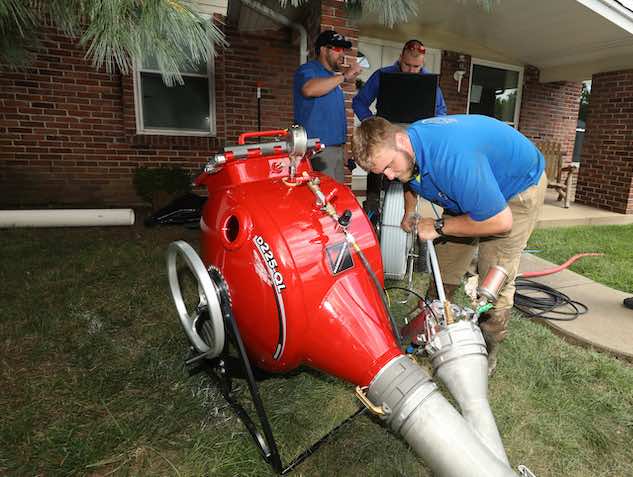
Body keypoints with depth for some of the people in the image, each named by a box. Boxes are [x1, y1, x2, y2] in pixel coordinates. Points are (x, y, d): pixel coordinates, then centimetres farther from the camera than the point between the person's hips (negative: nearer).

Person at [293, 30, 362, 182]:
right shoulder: (307, 70, -4)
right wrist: (344, 76, -21)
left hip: (337, 146, 9)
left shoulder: (333, 75, 22)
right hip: (318, 149, -9)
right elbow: (310, 89, -29)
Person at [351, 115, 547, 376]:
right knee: (444, 267, 6)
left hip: (519, 185, -7)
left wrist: (438, 227, -28)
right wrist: (409, 212, 0)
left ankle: (487, 354, 9)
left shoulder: (452, 158, -44)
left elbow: (500, 221, -37)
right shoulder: (406, 147, -16)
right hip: (474, 189, 7)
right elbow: (410, 179, 12)